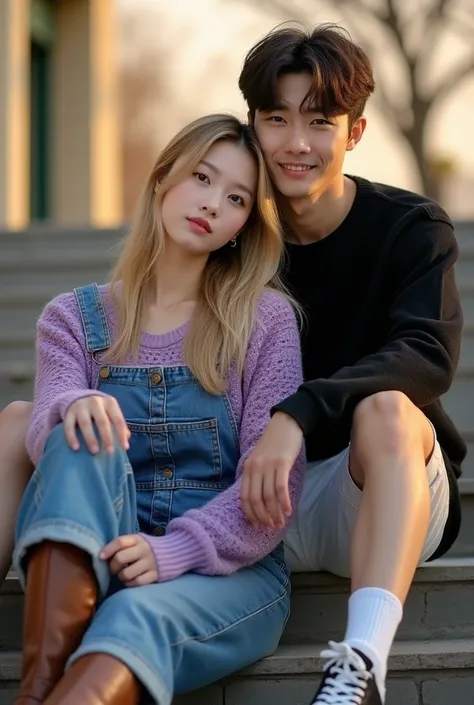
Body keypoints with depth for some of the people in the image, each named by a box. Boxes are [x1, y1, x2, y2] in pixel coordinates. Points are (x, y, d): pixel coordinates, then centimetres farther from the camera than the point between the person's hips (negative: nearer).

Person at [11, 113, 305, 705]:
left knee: (137, 616, -36)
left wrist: (173, 552, -21)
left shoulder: (264, 318, 3)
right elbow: (44, 438, -7)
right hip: (88, 566, 2)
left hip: (228, 567, -2)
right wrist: (72, 408, -32)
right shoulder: (74, 319, 10)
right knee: (84, 440, -29)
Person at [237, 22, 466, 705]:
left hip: (387, 496, -2)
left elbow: (428, 352, -22)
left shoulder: (411, 229, -3)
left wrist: (299, 414, -37)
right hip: (261, 504, 3)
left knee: (385, 408, -39)